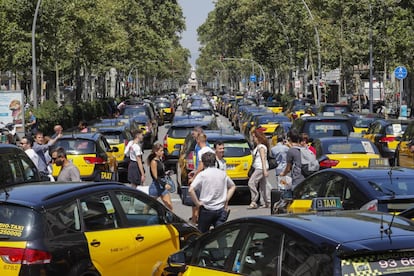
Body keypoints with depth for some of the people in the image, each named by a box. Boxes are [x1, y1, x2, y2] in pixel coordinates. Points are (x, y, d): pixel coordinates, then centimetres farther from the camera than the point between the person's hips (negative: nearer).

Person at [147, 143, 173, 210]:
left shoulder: (160, 160, 9)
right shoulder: (154, 162, -15)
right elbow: (155, 177, -20)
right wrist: (164, 184, -25)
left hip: (163, 186, 8)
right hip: (155, 186, -8)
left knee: (169, 206, 1)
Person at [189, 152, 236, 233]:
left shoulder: (202, 175, -8)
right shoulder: (223, 174, 6)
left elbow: (191, 190, -18)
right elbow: (232, 186, 21)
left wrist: (197, 203, -9)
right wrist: (226, 200, 17)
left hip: (206, 209, -3)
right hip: (221, 209, 3)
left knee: (202, 234, 13)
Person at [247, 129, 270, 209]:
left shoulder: (261, 147, -13)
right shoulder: (258, 146, 17)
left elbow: (263, 159, -20)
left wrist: (265, 170, -25)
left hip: (261, 168, -10)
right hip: (258, 168, 10)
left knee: (251, 183, -15)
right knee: (262, 186, 11)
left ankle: (254, 202, -15)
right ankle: (267, 203, 14)